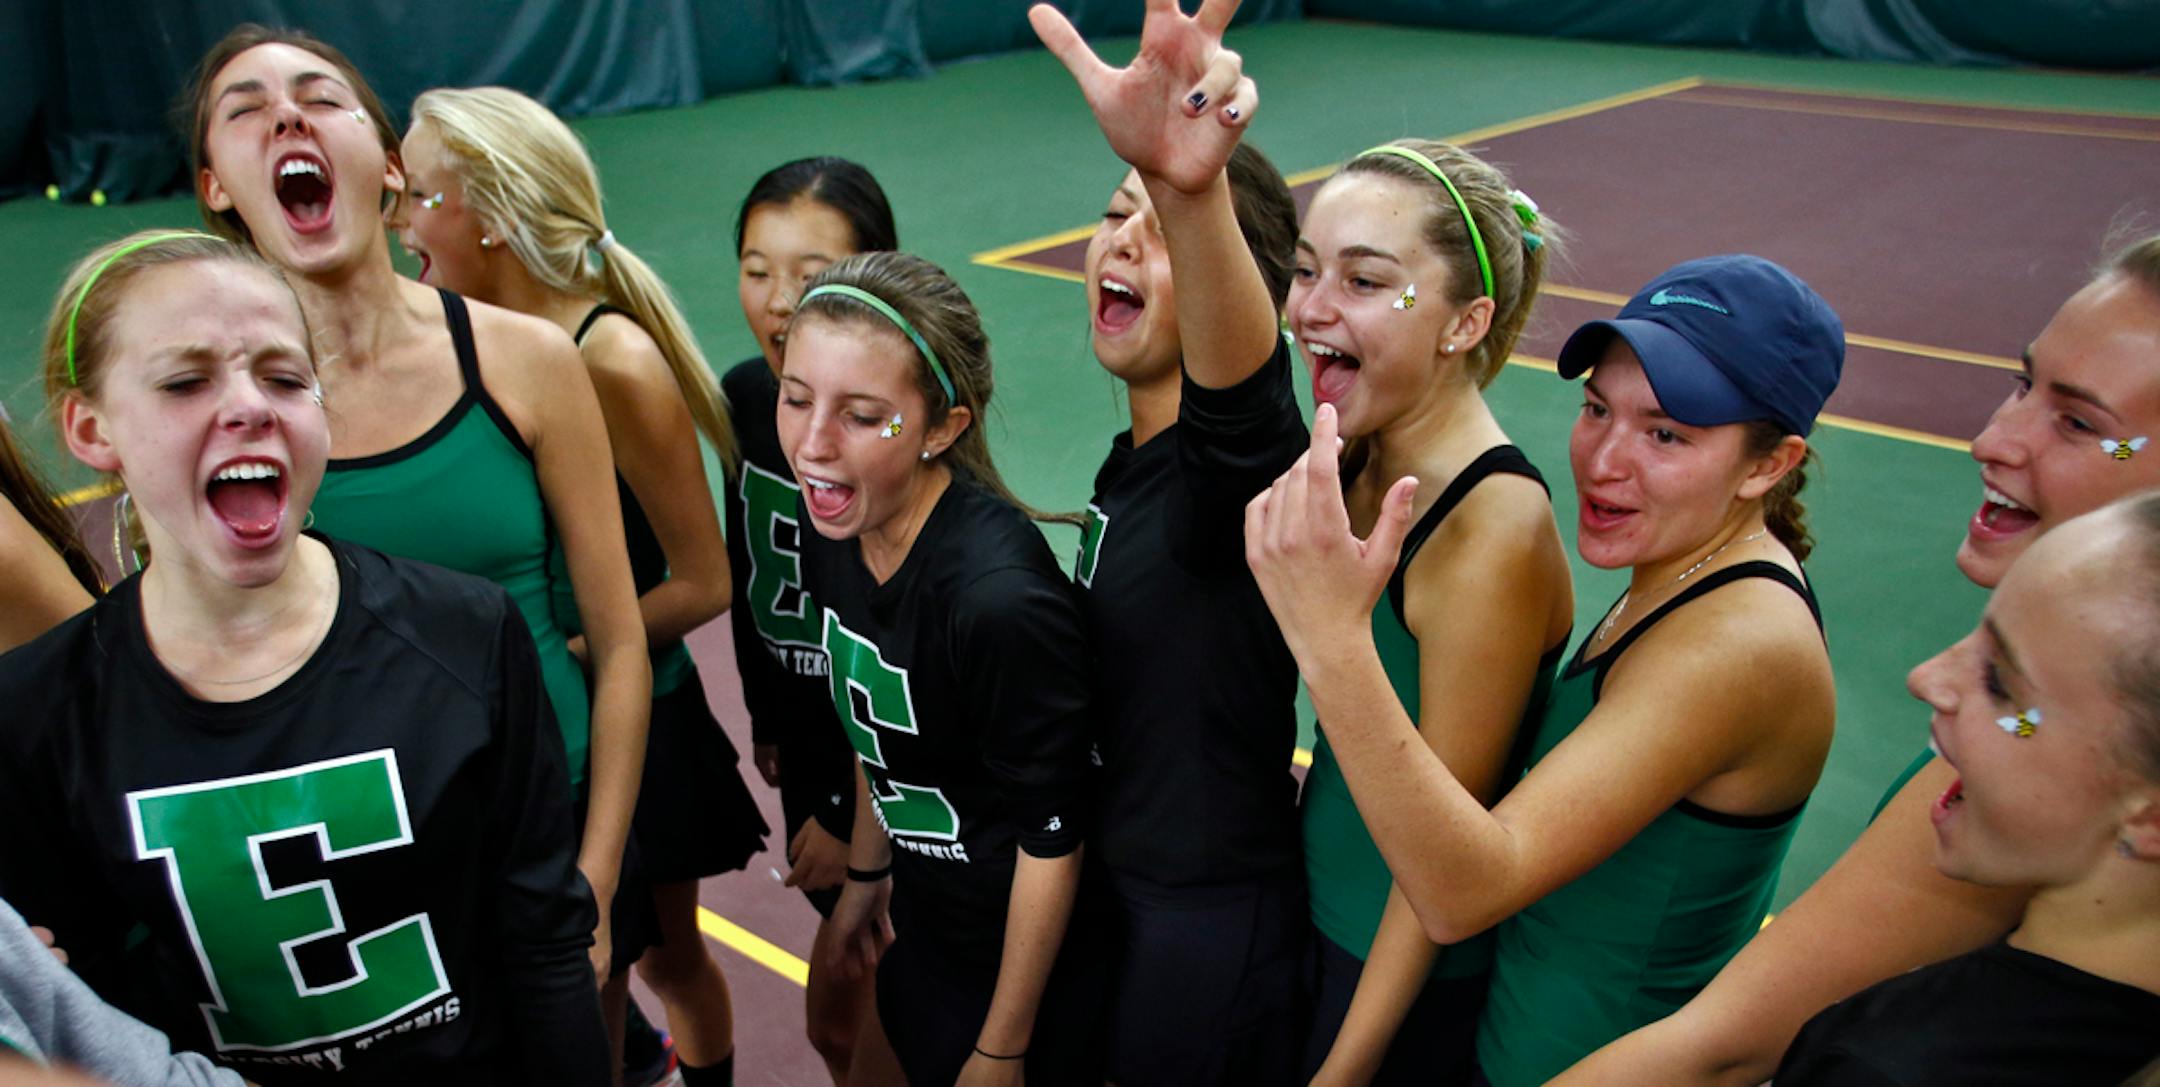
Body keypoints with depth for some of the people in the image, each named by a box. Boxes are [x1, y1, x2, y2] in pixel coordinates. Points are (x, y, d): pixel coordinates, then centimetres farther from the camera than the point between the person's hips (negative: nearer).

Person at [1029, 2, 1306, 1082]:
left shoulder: (1232, 462, -24)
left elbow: (1242, 386, -51)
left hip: (1213, 924, -8)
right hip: (1123, 889, 9)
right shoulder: (1131, 459, 4)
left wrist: (1194, 191, -68)